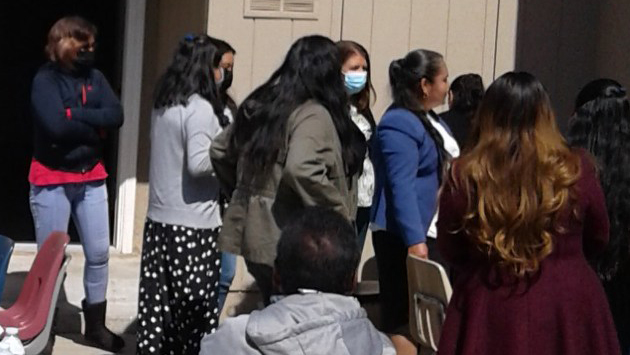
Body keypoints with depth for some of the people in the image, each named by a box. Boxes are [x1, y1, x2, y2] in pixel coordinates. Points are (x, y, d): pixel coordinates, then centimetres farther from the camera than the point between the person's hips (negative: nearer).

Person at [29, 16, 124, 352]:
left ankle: (96, 325, 22)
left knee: (99, 253, 8)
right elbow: (56, 125, -22)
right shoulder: (45, 79, -8)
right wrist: (95, 127, -12)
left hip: (91, 178, 5)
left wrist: (75, 114, -17)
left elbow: (116, 116, -7)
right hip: (51, 180, -5)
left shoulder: (94, 76, 7)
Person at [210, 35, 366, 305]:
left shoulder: (258, 106, 10)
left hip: (258, 239, 8)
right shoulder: (314, 115, -15)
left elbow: (220, 151, 19)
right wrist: (338, 212, -20)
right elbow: (301, 169, -31)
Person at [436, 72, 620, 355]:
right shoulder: (575, 169, -10)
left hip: (490, 311, -1)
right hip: (569, 309, 1)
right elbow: (597, 240, 6)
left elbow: (450, 250, 1)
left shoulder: (465, 174, -12)